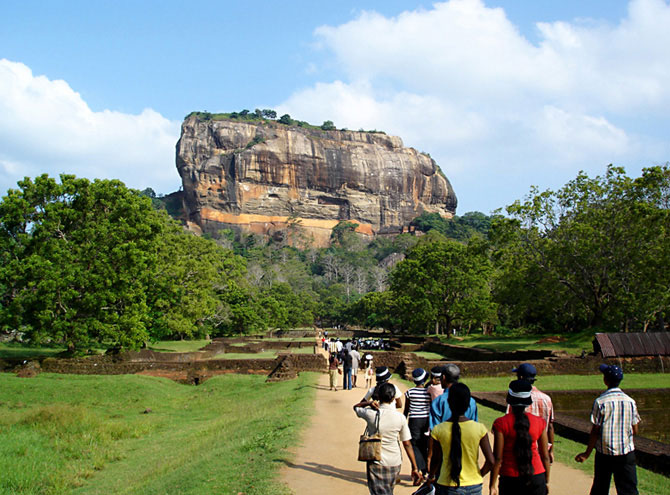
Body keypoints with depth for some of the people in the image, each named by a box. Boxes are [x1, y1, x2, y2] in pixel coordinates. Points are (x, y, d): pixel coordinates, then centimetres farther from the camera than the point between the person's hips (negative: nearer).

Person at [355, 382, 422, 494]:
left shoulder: (371, 414, -12)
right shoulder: (400, 418, -8)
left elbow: (356, 407, 11)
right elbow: (407, 444, -4)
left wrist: (369, 403, -9)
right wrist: (415, 468, 2)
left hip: (376, 463, -2)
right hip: (395, 463, 3)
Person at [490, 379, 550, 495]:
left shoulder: (501, 424, -9)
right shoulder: (539, 422, 0)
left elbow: (497, 458, -10)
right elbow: (545, 456, 5)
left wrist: (492, 485, -4)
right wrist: (546, 481, 17)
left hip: (510, 478, -2)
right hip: (536, 477, 3)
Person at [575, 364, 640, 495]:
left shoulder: (600, 402, -10)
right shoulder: (630, 401, -1)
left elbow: (595, 431, -9)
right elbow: (635, 431, 3)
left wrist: (587, 453, 0)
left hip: (604, 453, -2)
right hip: (626, 453, 2)